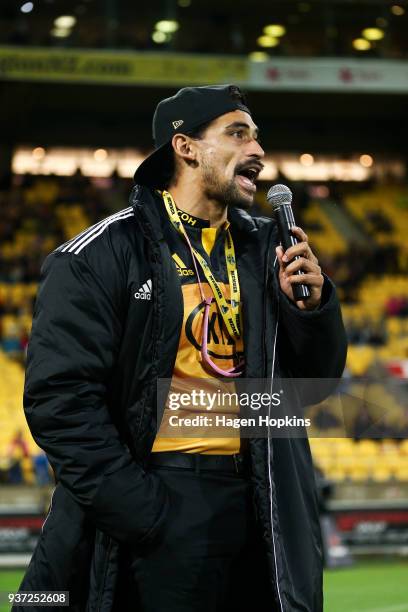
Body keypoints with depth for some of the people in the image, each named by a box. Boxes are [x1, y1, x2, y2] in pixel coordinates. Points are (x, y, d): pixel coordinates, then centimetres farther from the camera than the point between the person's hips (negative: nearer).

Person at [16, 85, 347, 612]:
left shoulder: (265, 249, 11)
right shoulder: (102, 253, -5)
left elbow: (313, 382, 15)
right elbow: (60, 395, -11)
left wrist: (311, 304, -5)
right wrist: (138, 508, -17)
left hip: (260, 507, 5)